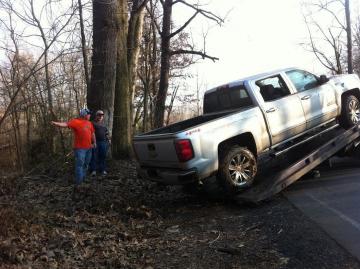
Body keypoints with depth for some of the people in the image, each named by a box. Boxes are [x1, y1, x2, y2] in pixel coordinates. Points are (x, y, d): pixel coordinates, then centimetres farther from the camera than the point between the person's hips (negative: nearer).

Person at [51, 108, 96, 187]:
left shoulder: (89, 123, 13)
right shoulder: (75, 121, -8)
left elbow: (92, 133, 21)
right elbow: (66, 124, -21)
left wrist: (94, 142, 15)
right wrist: (56, 123, -37)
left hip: (88, 148, 7)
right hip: (80, 148, -7)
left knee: (86, 165, 15)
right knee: (79, 165, -7)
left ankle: (83, 180, 29)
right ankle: (78, 184, -3)